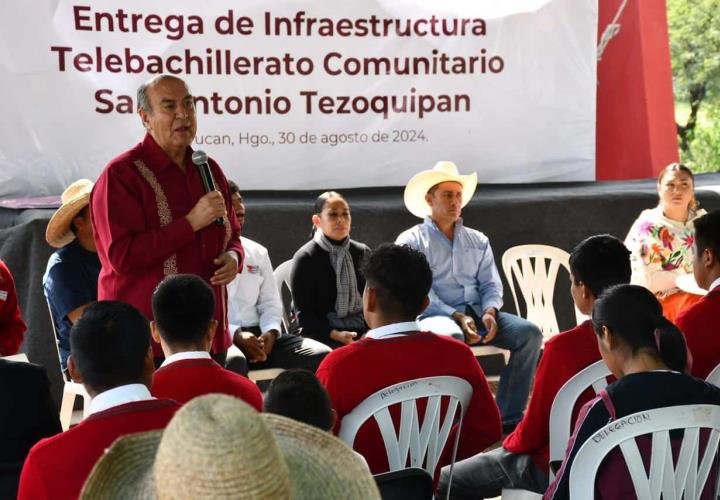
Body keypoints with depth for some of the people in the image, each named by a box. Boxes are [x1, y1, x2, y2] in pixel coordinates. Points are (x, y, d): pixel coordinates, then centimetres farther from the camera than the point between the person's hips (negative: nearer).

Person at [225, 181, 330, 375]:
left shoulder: (257, 252, 20)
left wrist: (271, 331, -4)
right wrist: (235, 335, -21)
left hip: (257, 332, 6)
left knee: (321, 355, -15)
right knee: (233, 362, -41)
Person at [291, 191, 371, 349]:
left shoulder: (362, 253, 13)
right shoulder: (305, 258, 0)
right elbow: (304, 314, -2)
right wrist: (334, 334, -17)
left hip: (362, 331, 4)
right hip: (322, 333, -4)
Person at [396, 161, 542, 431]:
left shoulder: (478, 241, 22)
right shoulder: (411, 241, 6)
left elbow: (491, 284, 16)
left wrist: (490, 311, -8)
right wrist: (457, 317, -18)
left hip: (478, 312, 5)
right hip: (434, 316, -5)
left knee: (529, 332, -19)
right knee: (451, 336, -40)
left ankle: (508, 418, -18)